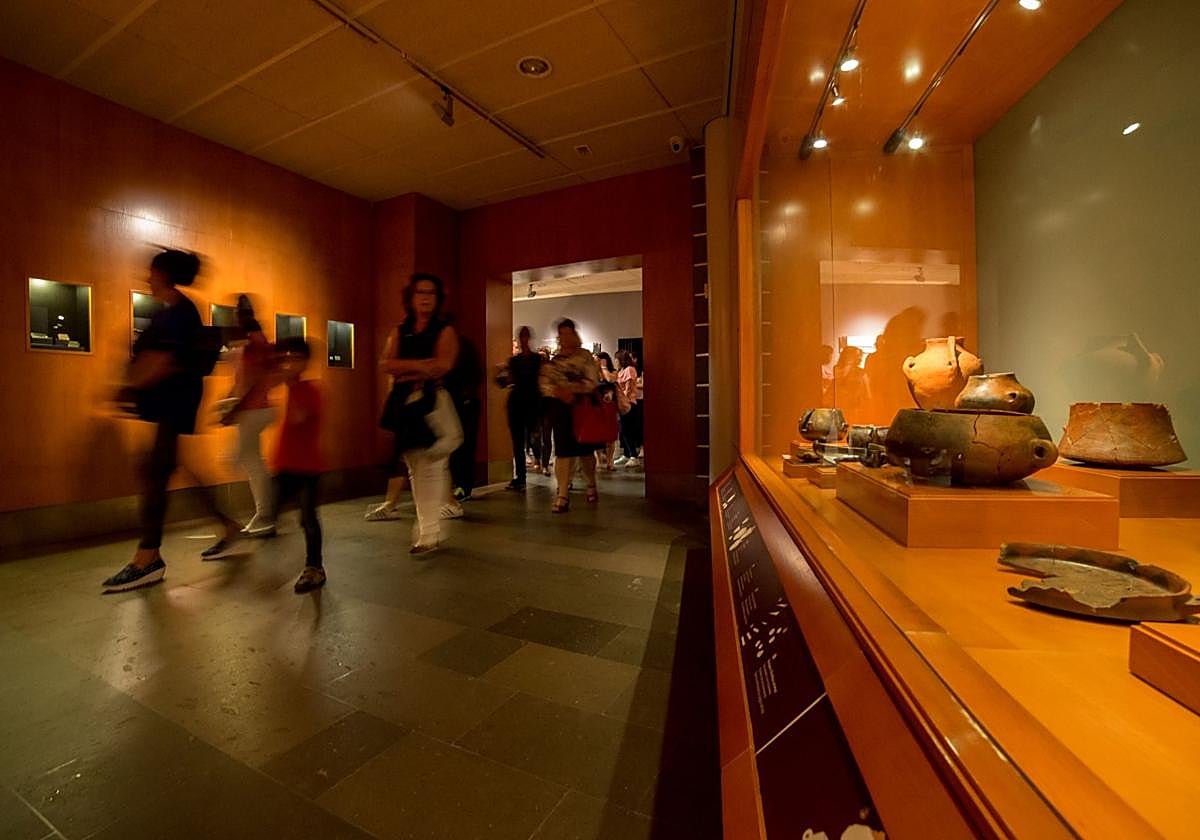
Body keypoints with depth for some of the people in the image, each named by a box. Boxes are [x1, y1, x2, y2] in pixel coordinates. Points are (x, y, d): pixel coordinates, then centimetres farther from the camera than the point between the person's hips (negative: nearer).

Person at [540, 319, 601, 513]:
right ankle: (563, 496, -1)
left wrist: (571, 388, -18)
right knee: (564, 451, -4)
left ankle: (591, 485, 35)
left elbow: (593, 382, -8)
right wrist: (560, 393, -14)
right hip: (560, 408, 2)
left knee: (585, 450, 10)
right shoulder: (553, 360, 12)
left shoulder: (585, 356, 1)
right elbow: (545, 384, 3)